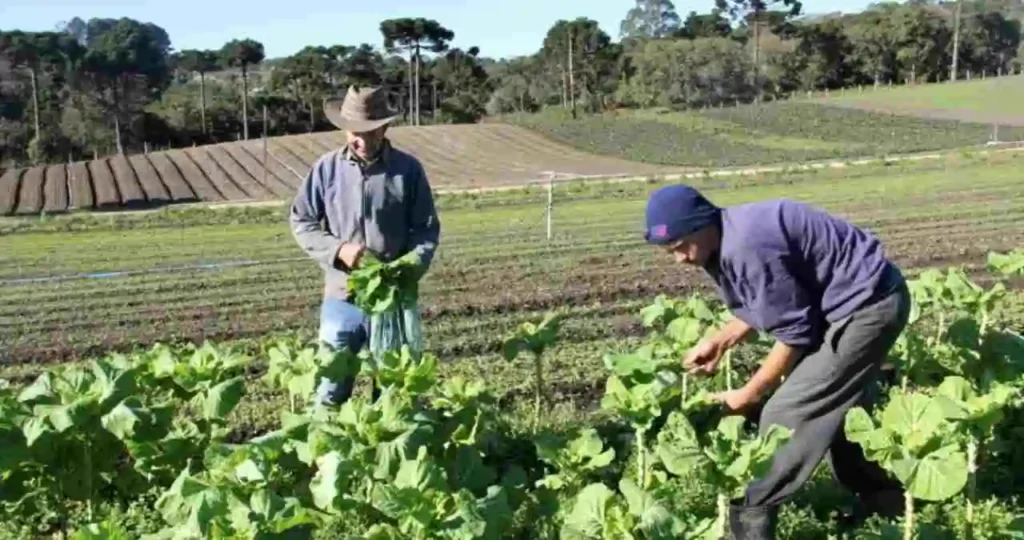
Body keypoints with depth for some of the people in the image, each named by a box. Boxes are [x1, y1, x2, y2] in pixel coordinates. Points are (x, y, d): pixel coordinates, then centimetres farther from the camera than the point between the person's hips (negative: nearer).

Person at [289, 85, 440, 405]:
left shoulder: (408, 170, -3)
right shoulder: (327, 169, -3)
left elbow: (427, 229, 2)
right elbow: (300, 221, 4)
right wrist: (337, 250, -13)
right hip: (342, 297, 0)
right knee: (331, 392, 9)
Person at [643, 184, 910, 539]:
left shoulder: (746, 247, -28)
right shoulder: (728, 240, 2)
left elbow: (794, 331, -22)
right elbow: (760, 305, 16)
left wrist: (749, 394, -11)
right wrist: (719, 341, 4)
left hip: (868, 304, -10)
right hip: (862, 301, 10)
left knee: (787, 413, -9)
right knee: (837, 407, 21)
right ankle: (885, 501, 34)